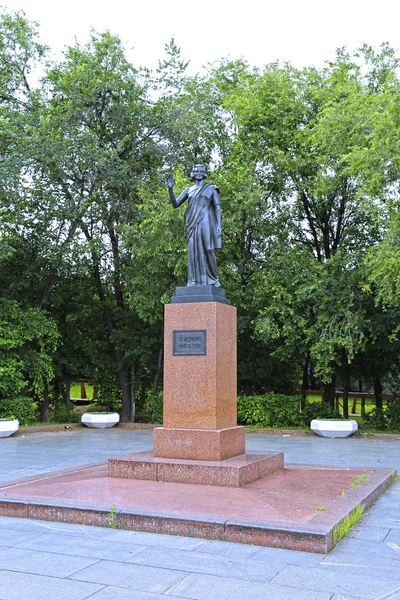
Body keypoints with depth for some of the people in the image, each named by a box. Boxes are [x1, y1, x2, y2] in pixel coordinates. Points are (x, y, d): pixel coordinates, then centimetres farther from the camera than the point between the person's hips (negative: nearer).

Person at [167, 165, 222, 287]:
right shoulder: (188, 190, 18)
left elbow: (217, 208, 3)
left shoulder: (211, 188, 9)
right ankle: (195, 281, -5)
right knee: (194, 251, -4)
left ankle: (213, 279, 3)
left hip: (205, 223, -3)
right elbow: (175, 204, 12)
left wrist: (219, 225, -9)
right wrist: (170, 188, -2)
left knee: (207, 251, -7)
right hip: (193, 224, 3)